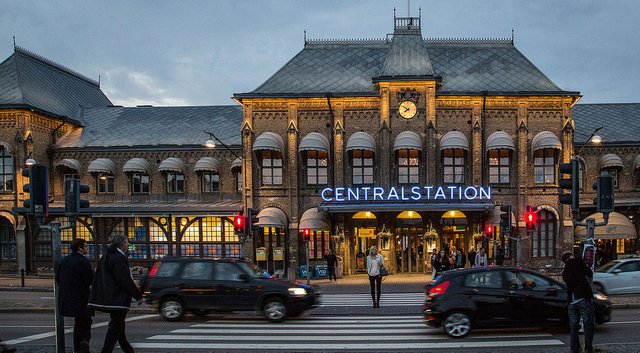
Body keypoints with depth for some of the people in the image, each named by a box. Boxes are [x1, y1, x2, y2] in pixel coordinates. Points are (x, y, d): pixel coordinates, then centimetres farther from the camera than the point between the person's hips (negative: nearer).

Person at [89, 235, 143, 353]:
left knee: (118, 323, 20)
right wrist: (138, 296, -14)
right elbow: (126, 280, -21)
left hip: (109, 298, 10)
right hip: (118, 298, -10)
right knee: (115, 325, -3)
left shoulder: (105, 257, 12)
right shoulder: (119, 258, -18)